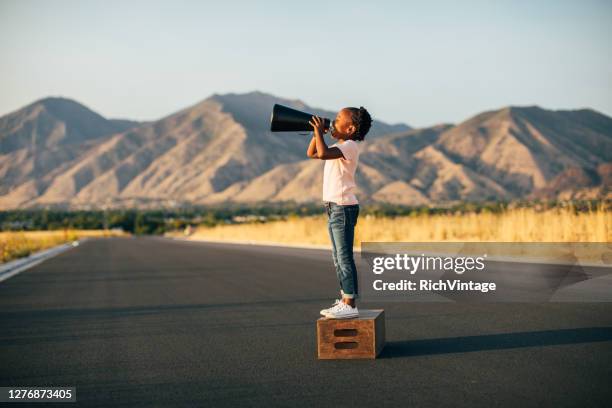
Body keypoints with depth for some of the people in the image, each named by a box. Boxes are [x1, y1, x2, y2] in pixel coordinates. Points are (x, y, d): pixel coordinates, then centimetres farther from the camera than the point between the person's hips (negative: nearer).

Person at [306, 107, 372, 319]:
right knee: (338, 258, 14)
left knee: (344, 257, -9)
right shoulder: (339, 147, 15)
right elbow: (312, 153, 24)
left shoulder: (350, 146, -14)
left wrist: (319, 131, -16)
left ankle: (350, 305, -7)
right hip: (333, 207, 10)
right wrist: (316, 132, 11)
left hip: (343, 207, -10)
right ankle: (344, 300, 22)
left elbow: (323, 153, -30)